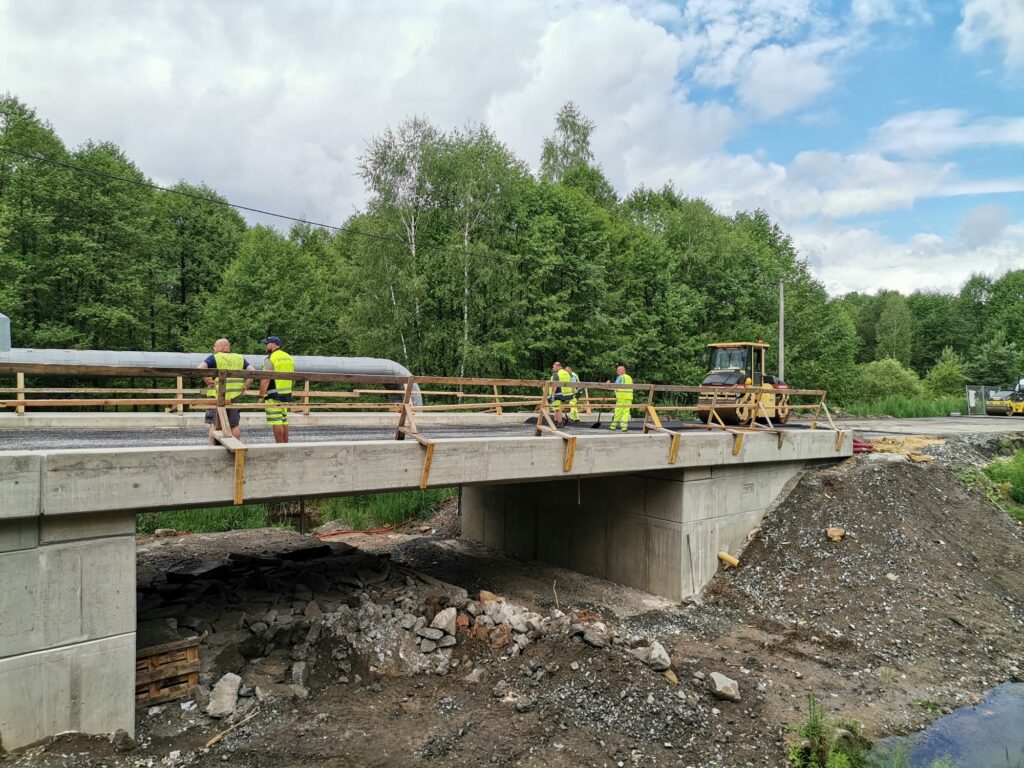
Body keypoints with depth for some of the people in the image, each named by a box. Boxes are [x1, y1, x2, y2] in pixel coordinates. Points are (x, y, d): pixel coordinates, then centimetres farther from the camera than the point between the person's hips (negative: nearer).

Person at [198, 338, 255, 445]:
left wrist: (207, 381, -8)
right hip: (234, 397, 4)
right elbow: (253, 371, 3)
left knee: (214, 424, 5)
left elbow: (199, 368, -16)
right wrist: (244, 385, 5)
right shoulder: (239, 358, 10)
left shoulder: (214, 358, -2)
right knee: (234, 425, 12)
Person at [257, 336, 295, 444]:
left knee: (276, 422, -5)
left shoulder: (270, 359, -11)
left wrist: (260, 396, -13)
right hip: (286, 395, 8)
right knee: (284, 421, 14)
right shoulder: (289, 358, 13)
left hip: (274, 395, -8)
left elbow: (266, 380, -17)